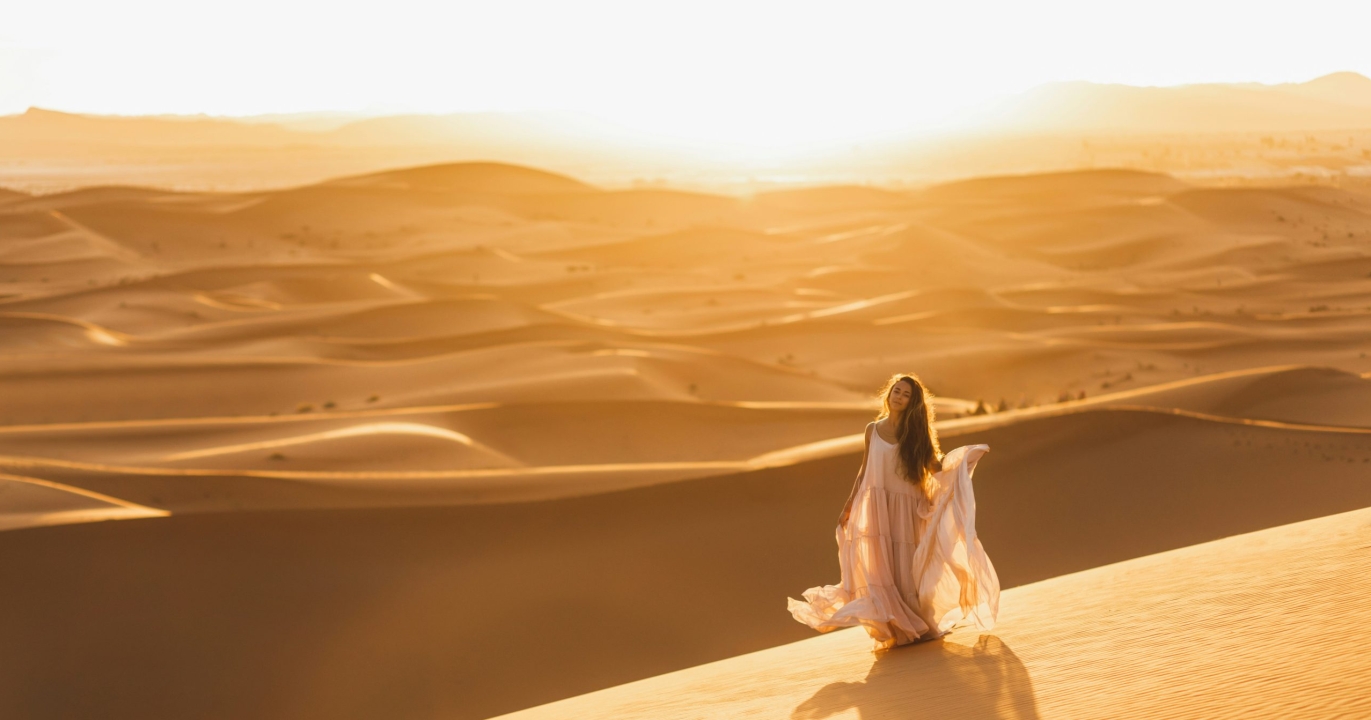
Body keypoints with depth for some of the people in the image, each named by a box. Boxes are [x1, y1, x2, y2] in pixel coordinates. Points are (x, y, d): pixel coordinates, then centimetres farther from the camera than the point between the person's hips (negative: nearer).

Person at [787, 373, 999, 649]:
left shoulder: (915, 434, 5)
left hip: (905, 511, -1)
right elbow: (864, 471, 13)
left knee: (904, 568, -1)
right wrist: (848, 506, 11)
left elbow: (936, 466, -3)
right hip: (875, 510, 1)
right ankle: (891, 626, -3)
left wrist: (967, 453, -14)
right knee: (878, 566, -7)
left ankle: (913, 625, 9)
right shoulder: (873, 430, 8)